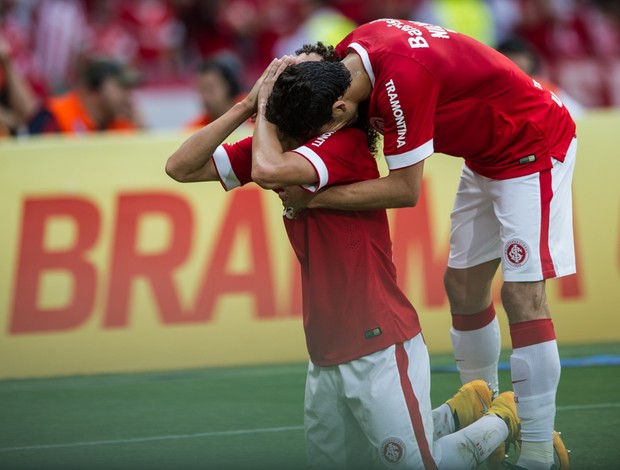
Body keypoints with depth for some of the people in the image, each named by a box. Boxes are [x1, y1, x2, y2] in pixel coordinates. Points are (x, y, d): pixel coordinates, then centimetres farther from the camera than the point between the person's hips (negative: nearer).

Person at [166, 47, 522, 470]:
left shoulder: (344, 142, -16)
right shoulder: (276, 144, 8)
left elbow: (266, 172, -34)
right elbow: (180, 167, 1)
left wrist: (264, 108, -16)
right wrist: (247, 106, -7)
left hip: (378, 347, -9)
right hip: (326, 356, 9)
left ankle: (504, 421, 23)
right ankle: (458, 413, 30)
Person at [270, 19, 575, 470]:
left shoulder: (402, 78, -36)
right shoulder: (351, 51, -10)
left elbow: (406, 190, -30)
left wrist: (313, 198, -25)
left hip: (533, 142, -10)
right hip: (484, 156, 10)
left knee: (523, 293, -15)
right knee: (463, 284, 11)